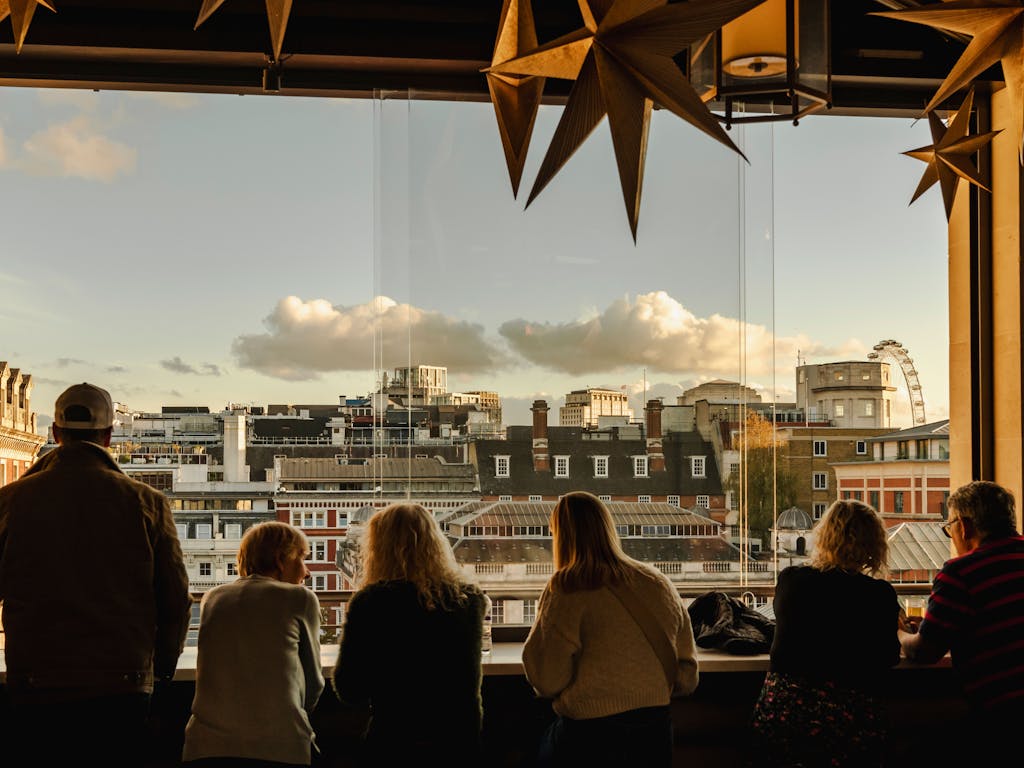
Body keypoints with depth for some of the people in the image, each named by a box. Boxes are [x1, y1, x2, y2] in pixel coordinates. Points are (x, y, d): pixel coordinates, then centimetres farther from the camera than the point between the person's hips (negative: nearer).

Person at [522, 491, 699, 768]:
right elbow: (687, 678, 8)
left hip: (588, 735, -5)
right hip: (656, 731, 5)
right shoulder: (660, 584, 2)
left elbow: (547, 682, -12)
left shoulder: (566, 589, -13)